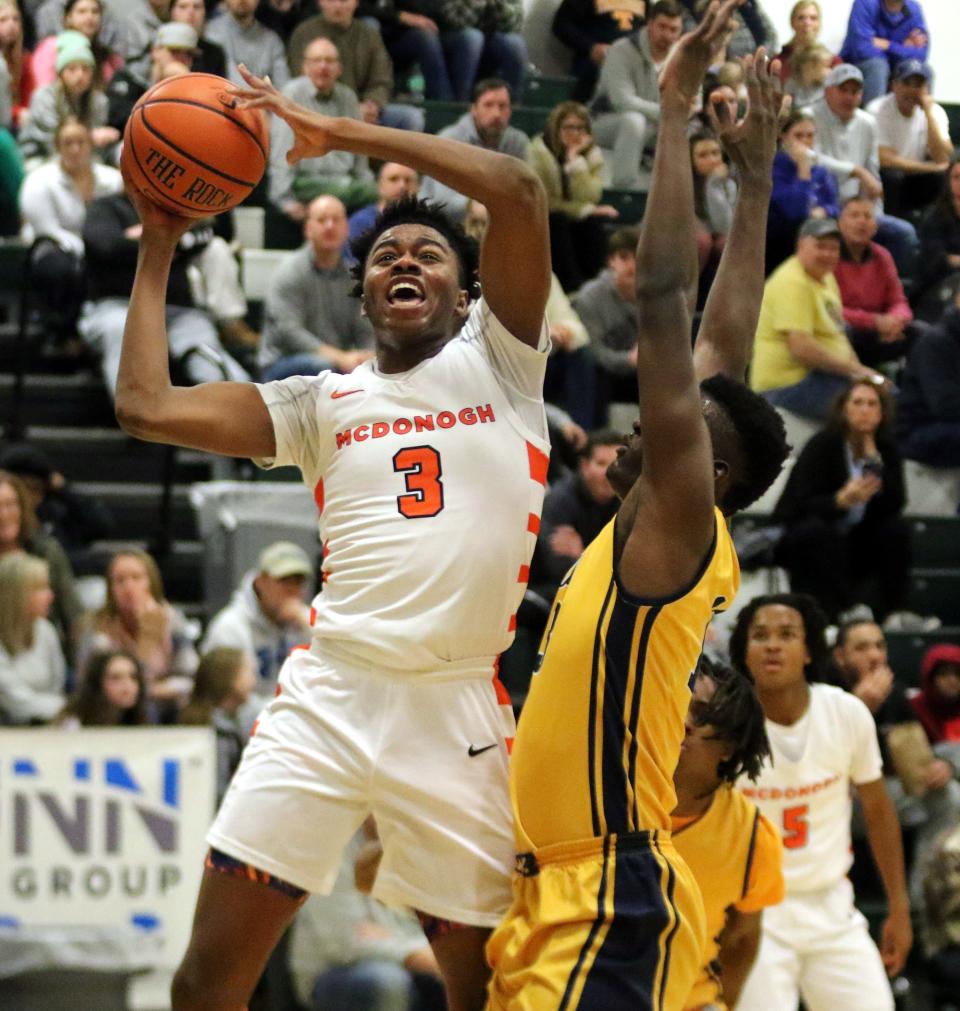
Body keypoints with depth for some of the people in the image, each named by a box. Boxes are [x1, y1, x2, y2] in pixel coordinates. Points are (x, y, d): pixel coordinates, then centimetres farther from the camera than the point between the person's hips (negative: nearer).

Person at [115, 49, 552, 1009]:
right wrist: (158, 248, 17)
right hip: (329, 697, 2)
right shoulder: (321, 403, 17)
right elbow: (146, 406, 9)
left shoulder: (496, 361, 10)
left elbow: (517, 190, -5)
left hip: (460, 709, -2)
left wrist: (342, 133, -1)